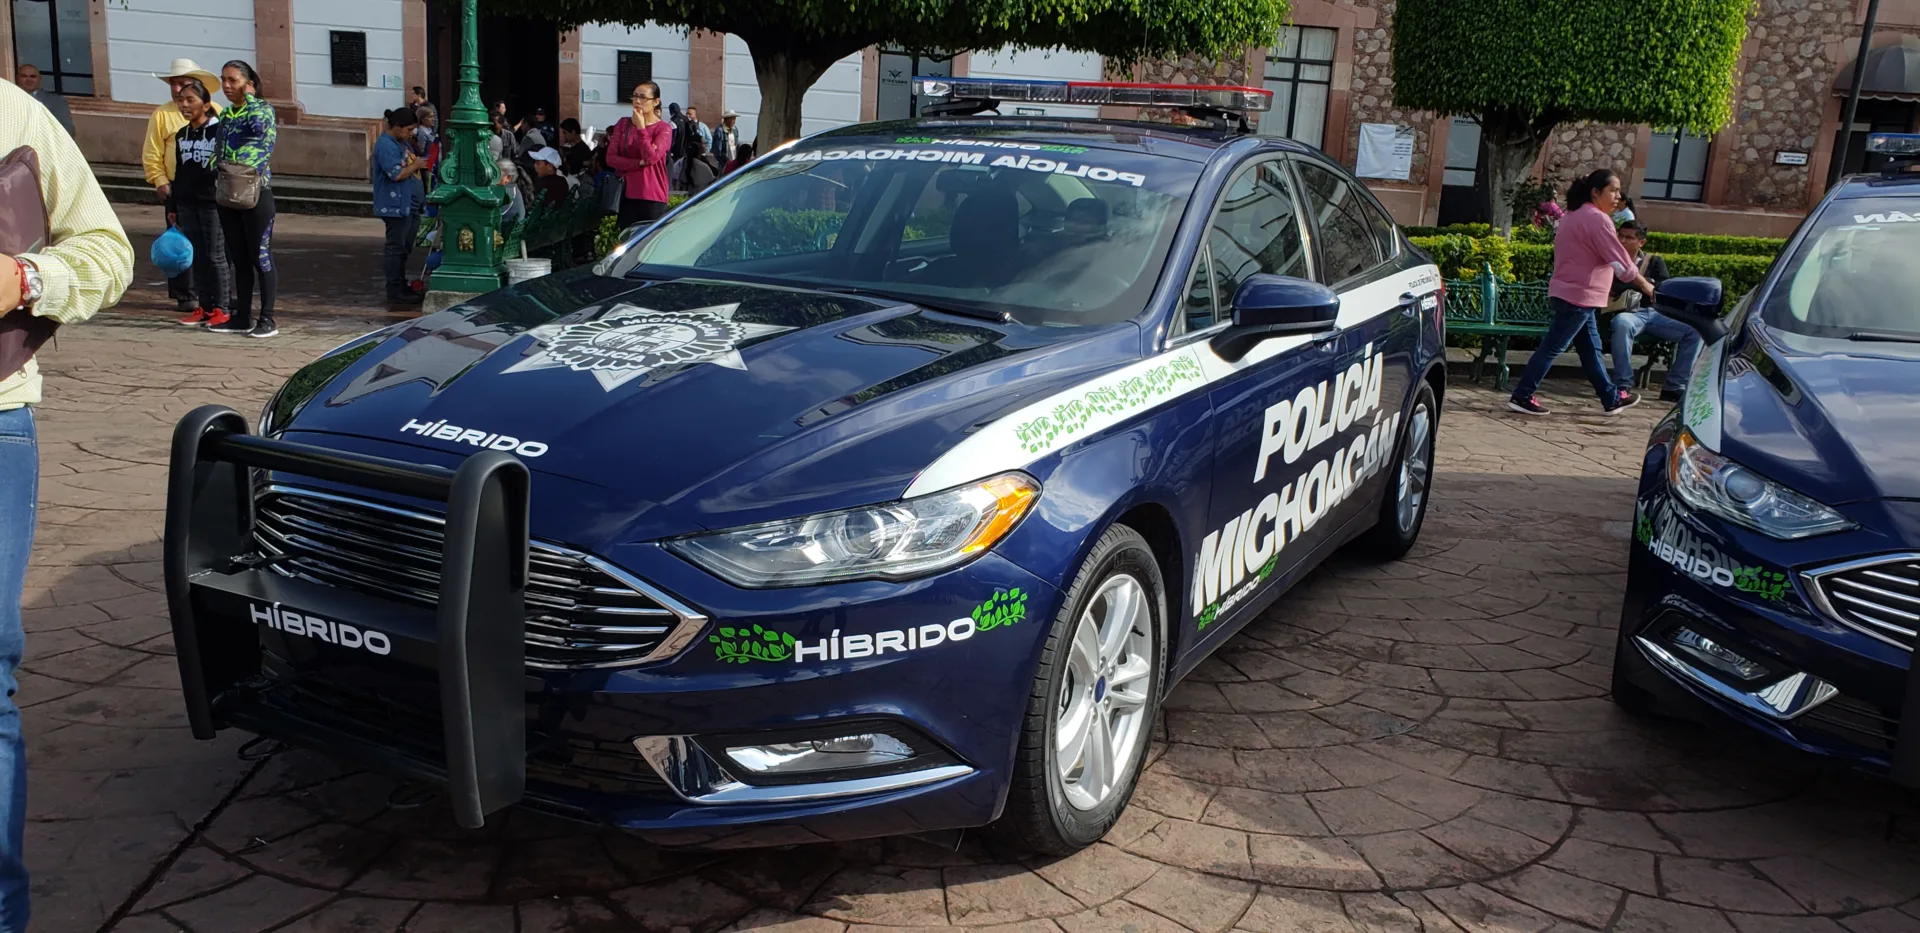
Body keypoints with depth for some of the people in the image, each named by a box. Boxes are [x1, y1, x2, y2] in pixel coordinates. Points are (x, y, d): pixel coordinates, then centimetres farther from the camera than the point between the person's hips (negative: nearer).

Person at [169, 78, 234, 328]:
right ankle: (205, 307, 14)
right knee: (197, 256, 8)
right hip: (187, 203, 6)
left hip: (213, 202, -6)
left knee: (217, 256, -3)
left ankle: (222, 308, 4)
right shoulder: (181, 135, 12)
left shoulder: (219, 131, -7)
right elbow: (179, 173, 17)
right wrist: (173, 207, 17)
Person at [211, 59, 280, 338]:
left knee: (261, 257, -5)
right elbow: (219, 153, 19)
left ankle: (267, 319, -1)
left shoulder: (263, 108, -2)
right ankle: (242, 317, 14)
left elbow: (259, 125, -24)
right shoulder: (226, 115, 15)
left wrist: (249, 98, -11)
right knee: (239, 259, 9)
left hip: (256, 192, -7)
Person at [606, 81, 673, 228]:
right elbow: (610, 158, 1)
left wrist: (641, 127, -13)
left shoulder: (664, 128, -3)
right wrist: (640, 162, -11)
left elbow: (651, 157, -18)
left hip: (652, 197, -4)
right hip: (627, 194, 4)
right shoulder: (623, 123, 9)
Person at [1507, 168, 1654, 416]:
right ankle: (1521, 397, -4)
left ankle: (1611, 398, 22)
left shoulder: (1574, 216, 15)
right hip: (1579, 296, -10)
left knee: (1591, 348, 14)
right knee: (1552, 348, -6)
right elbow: (1620, 261, -16)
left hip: (1570, 293, 10)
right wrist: (1646, 286, -6)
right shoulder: (1597, 219, -15)